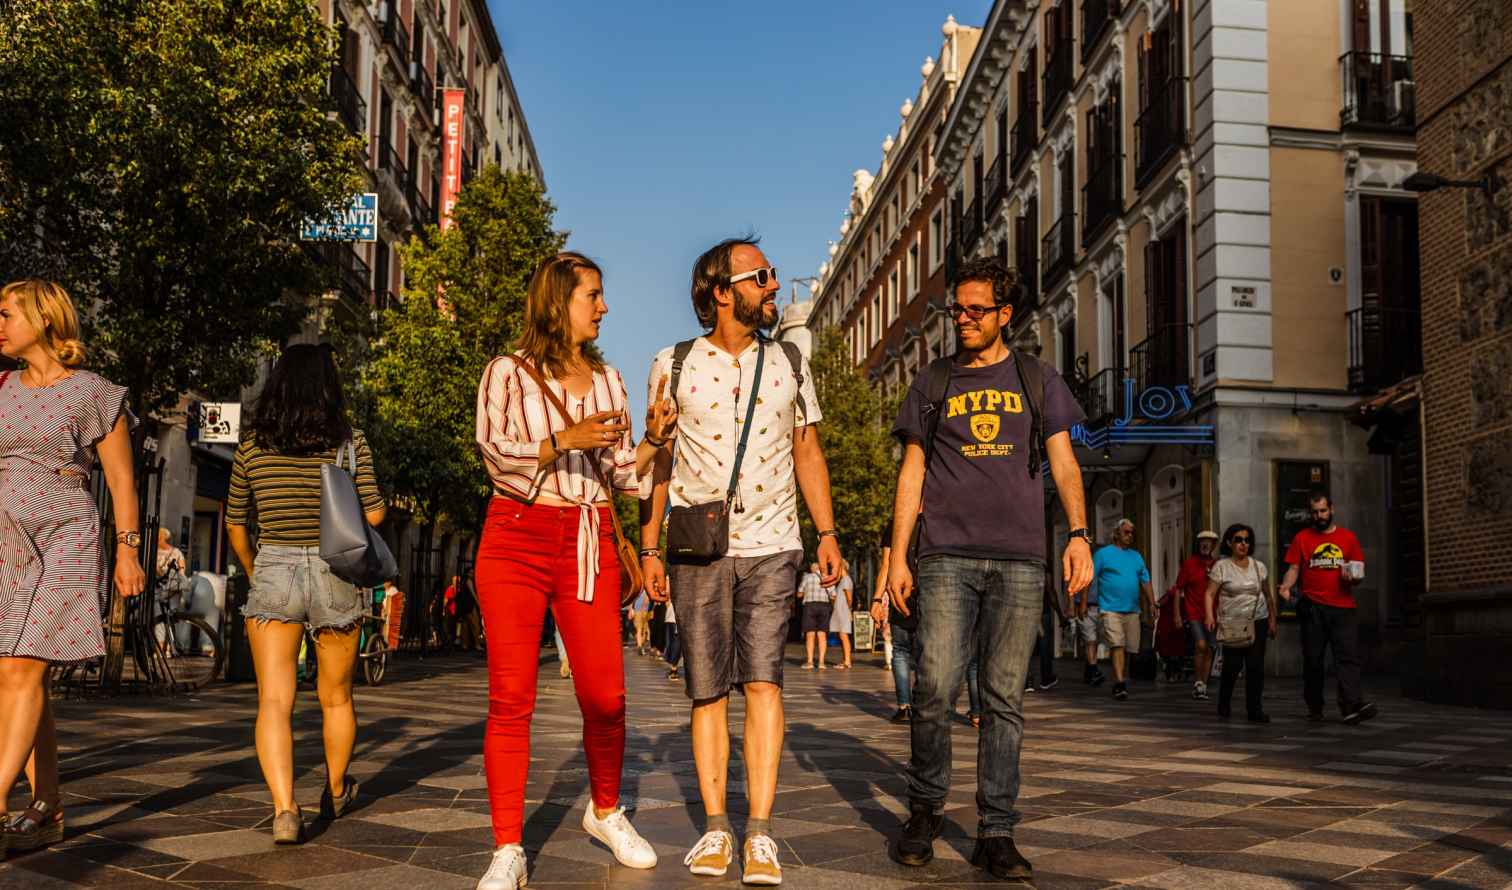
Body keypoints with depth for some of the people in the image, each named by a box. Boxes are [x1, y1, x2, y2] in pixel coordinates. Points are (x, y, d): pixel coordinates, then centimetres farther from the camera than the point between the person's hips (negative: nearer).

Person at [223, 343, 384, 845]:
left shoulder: (252, 445, 1)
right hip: (335, 577, 0)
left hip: (273, 576, 0)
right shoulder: (349, 441, -5)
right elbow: (373, 514, -6)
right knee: (336, 697, 18)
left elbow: (235, 525, 9)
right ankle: (335, 793, 36)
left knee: (274, 701, -2)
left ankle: (284, 809, -18)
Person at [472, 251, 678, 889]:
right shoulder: (508, 373, 4)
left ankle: (605, 811, 26)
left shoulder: (608, 379, 16)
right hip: (516, 539, -3)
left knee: (604, 696, -1)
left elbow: (624, 473, 15)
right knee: (511, 698, -5)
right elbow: (496, 452, -9)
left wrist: (654, 439, -2)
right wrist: (565, 439, -21)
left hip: (589, 543, 3)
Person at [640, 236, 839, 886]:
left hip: (770, 547, 0)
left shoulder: (788, 362, 9)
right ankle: (715, 827, 10)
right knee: (707, 690, 2)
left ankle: (761, 832, -7)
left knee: (762, 680, -10)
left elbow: (807, 453, 13)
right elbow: (657, 462, 7)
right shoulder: (674, 365, 4)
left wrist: (827, 533, 4)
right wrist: (649, 546, 1)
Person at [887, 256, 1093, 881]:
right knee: (935, 687, -11)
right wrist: (898, 556, 4)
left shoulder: (1038, 381, 14)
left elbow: (1063, 463, 8)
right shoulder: (932, 384, 14)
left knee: (1004, 697, -1)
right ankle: (925, 810, 9)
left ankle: (996, 834, 6)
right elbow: (912, 474, 12)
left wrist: (1079, 534, -8)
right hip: (946, 557, 0)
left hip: (1018, 560, 0)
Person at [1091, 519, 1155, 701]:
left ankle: (1122, 681, 19)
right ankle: (1120, 683, -21)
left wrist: (1151, 603, 9)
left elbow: (1145, 581, 19)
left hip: (1132, 610, 5)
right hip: (1111, 609, -5)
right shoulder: (1103, 553, 3)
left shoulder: (1136, 556, 19)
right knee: (1117, 646, -15)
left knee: (1128, 649, 7)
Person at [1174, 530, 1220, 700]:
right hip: (1193, 613, -4)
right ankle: (1198, 682, -5)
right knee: (1200, 645, -19)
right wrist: (1177, 614, -4)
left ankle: (1203, 686, 16)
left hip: (1212, 614, 4)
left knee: (1209, 650, 6)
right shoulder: (1189, 563, -1)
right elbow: (1178, 589, 1)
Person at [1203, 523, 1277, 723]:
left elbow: (1268, 595, 17)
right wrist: (1209, 616, -22)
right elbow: (1209, 594, -7)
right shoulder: (1221, 566, -1)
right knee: (1232, 666, -4)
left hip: (1257, 622, 3)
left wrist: (1272, 620, 13)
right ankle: (1223, 706, 19)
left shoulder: (1258, 566, 10)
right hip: (1231, 624, -3)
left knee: (1256, 666, -3)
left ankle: (1255, 710, 3)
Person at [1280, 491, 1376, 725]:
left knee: (1348, 657, -11)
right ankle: (1314, 707, 17)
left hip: (1344, 607, 0)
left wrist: (1352, 577, -10)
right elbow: (1294, 568, 5)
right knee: (1313, 659, 6)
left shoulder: (1348, 537, 11)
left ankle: (1352, 705, -21)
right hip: (1313, 608, 0)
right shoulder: (1302, 538, 9)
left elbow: (1359, 571, 13)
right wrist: (1286, 586, -14)